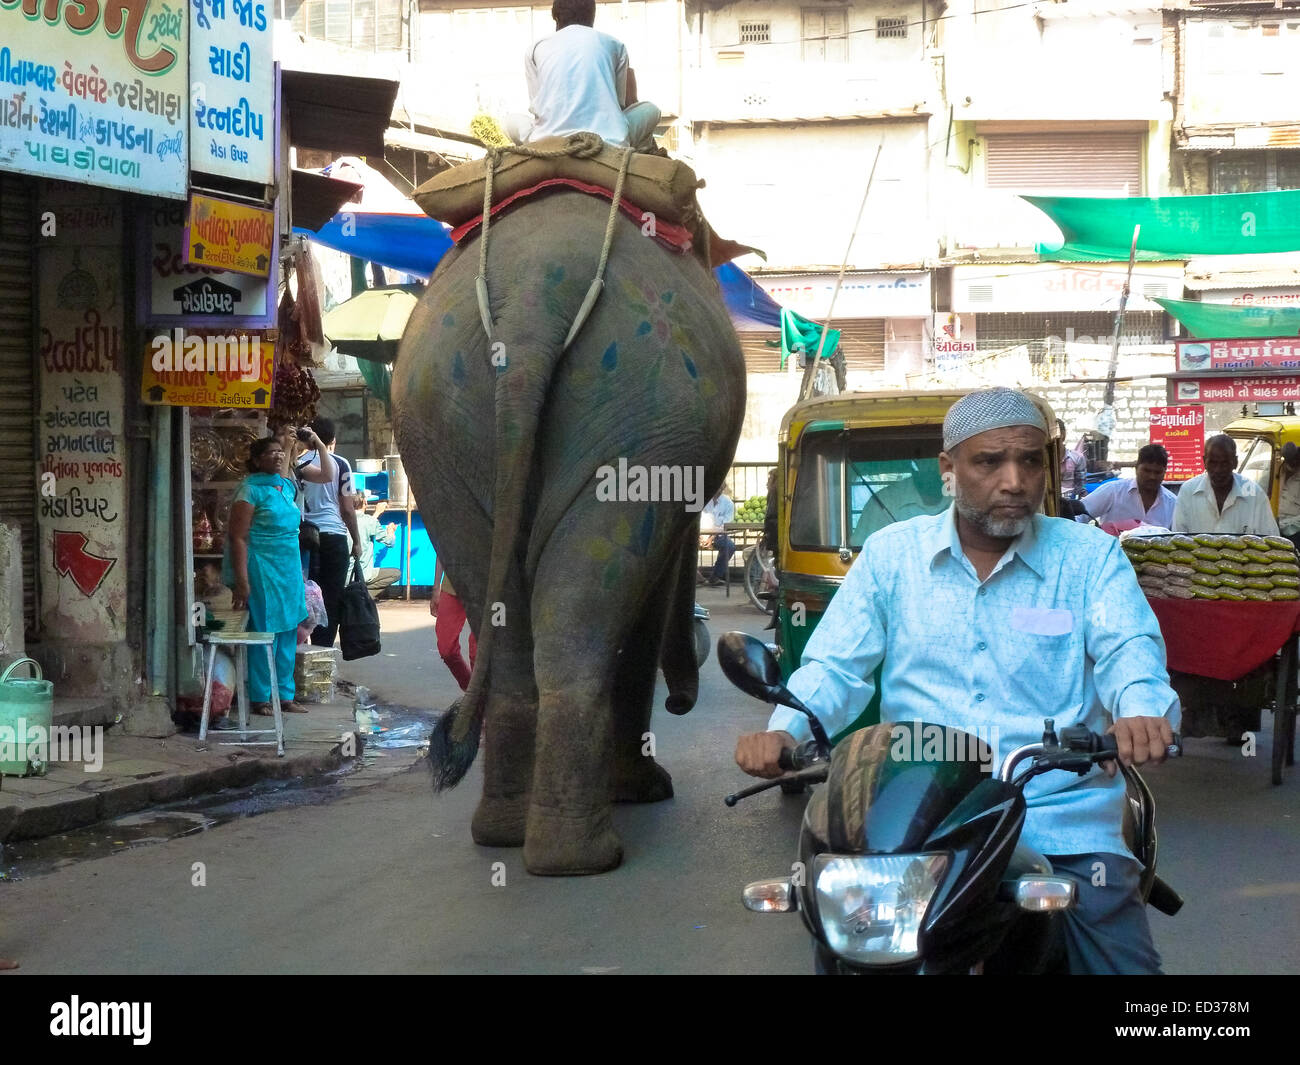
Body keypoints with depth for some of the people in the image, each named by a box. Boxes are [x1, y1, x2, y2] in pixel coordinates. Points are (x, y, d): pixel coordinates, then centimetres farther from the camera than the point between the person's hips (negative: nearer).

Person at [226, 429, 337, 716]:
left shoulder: (287, 487, 13)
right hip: (262, 570, -8)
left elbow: (328, 475, 32)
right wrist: (242, 582, -19)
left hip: (289, 570, 8)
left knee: (288, 634, 10)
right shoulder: (251, 489, -9)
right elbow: (237, 536, -14)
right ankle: (260, 698, 3)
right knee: (265, 633, -5)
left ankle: (284, 695, 18)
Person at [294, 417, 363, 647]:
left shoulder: (299, 462, 7)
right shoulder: (340, 464, -1)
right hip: (334, 535, -3)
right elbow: (347, 508, -1)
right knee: (332, 597, 2)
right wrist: (357, 541, 7)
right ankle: (323, 647, -1)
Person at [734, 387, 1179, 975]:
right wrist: (783, 731, -14)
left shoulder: (1089, 556, 7)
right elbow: (836, 666, 7)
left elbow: (1128, 647, -8)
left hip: (1063, 817, 0)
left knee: (1123, 959, -14)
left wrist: (1141, 711, -32)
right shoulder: (890, 554, 10)